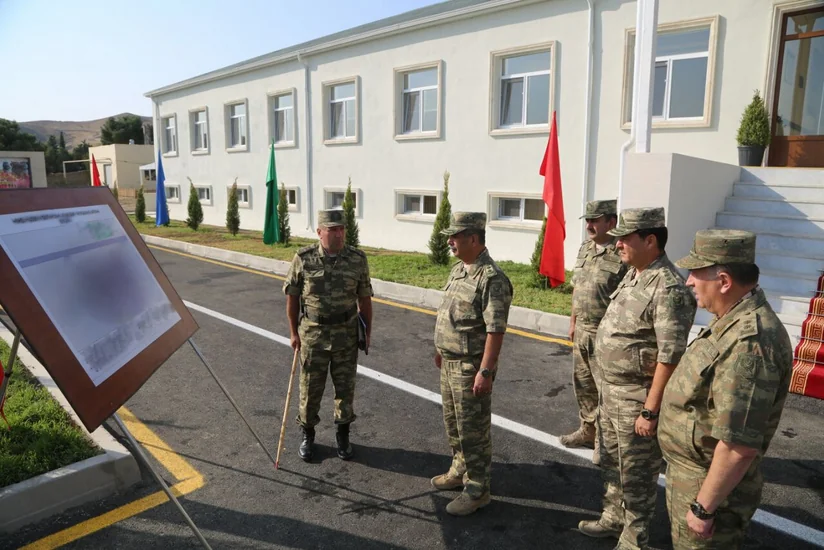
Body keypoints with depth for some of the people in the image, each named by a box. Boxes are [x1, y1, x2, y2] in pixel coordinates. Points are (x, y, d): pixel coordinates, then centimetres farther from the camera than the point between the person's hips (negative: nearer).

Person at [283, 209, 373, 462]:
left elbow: (364, 298, 3)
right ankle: (308, 436, 30)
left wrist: (368, 331, 4)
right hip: (313, 334, -1)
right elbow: (292, 296, 0)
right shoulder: (303, 258, -9)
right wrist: (293, 332, 0)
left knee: (345, 386, 10)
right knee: (310, 387, 10)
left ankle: (343, 436, 29)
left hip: (347, 334, 1)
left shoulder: (358, 259, -6)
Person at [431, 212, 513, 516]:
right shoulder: (458, 269, 8)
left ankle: (477, 490, 18)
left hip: (471, 366, -9)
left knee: (473, 430, 3)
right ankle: (460, 471, 39)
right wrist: (441, 349, 20)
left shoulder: (492, 278, -22)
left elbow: (495, 330, -24)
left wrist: (485, 371, -25)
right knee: (453, 422, 21)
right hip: (450, 362, 9)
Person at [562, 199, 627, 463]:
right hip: (582, 331, 8)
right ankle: (588, 430, 34)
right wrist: (573, 323, 17)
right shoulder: (585, 249, 9)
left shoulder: (623, 254, -17)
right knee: (583, 384, 18)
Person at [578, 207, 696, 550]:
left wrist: (650, 410, -23)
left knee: (636, 472, 9)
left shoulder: (668, 289, -24)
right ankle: (613, 518, 43)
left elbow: (670, 357, -25)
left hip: (637, 396, -9)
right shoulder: (633, 275, 6)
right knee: (611, 461, 23)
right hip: (610, 389, 9)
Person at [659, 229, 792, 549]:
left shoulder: (749, 343, -31)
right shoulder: (734, 320, 2)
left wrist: (704, 507, -22)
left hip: (710, 483, -9)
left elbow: (739, 445, -30)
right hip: (689, 473, 9)